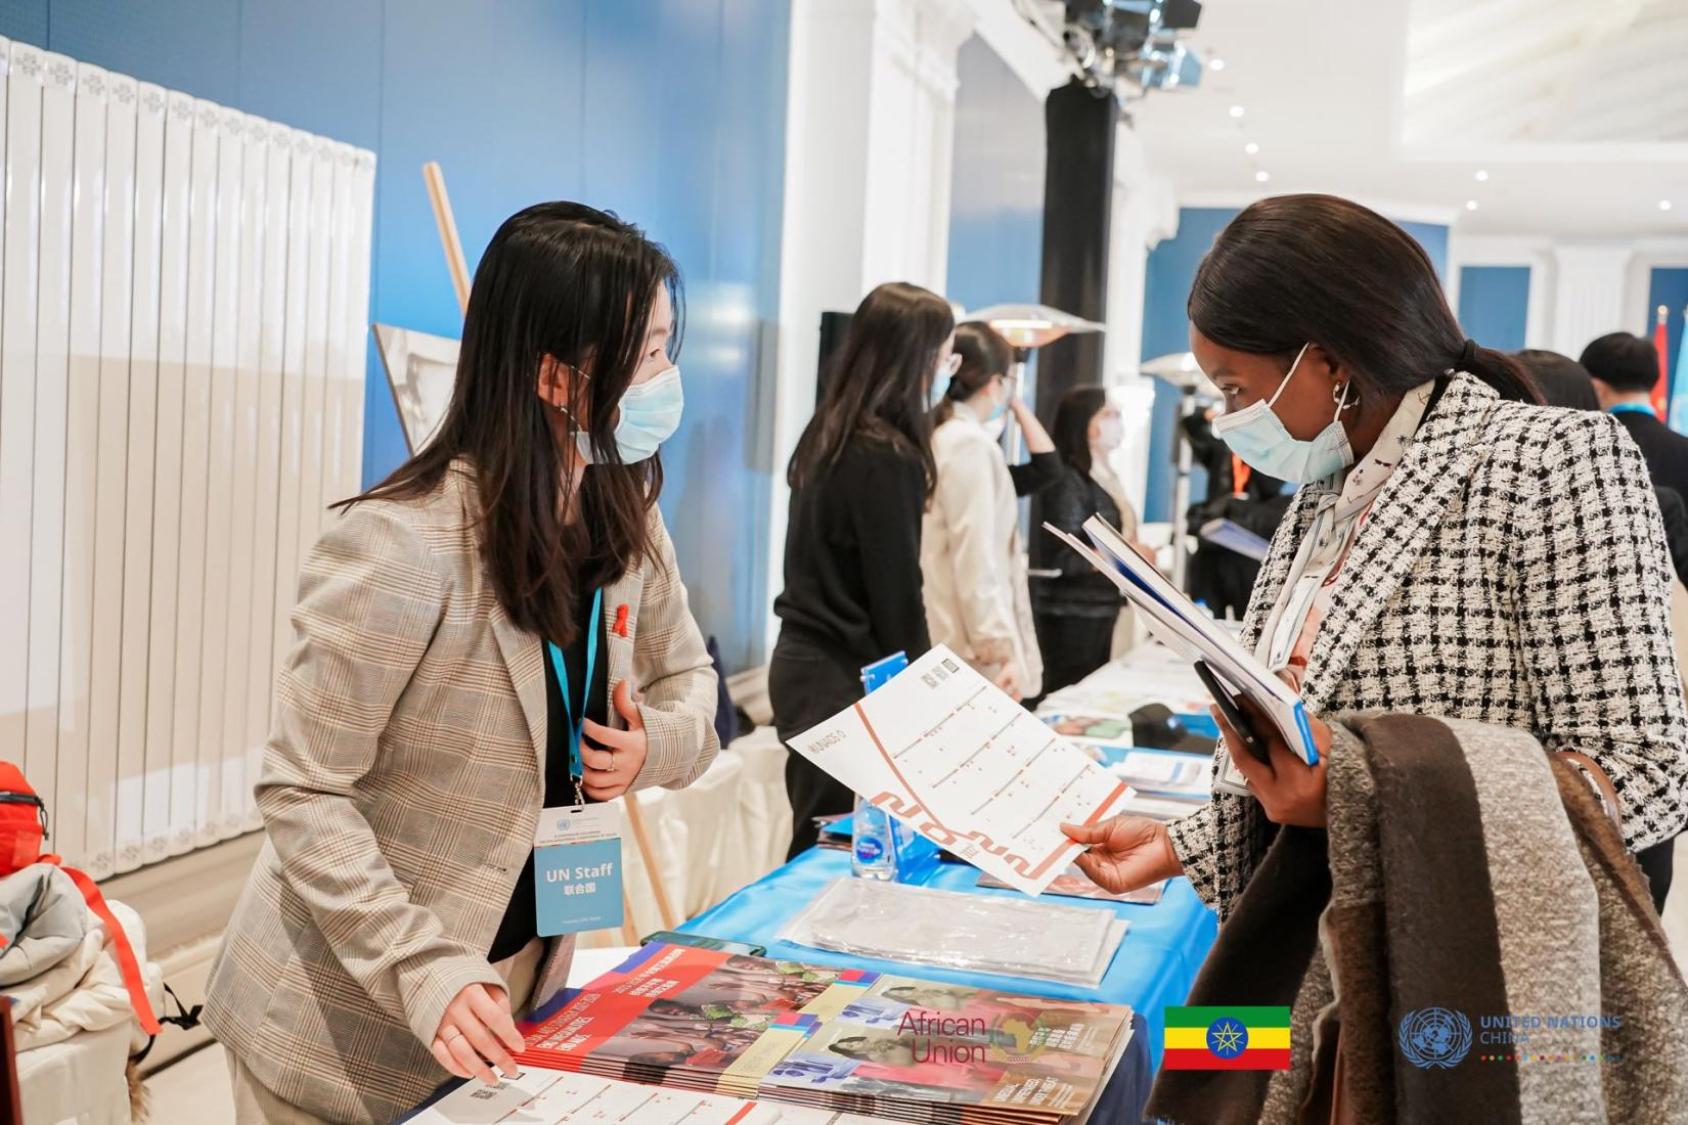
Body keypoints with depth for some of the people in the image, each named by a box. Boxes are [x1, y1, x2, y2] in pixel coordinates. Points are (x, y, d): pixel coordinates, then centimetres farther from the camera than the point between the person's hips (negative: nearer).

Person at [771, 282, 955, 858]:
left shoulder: (830, 437, 9)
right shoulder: (887, 457, -17)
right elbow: (896, 594, -14)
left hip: (805, 659, 9)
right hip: (845, 677, -9)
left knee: (817, 846, 13)